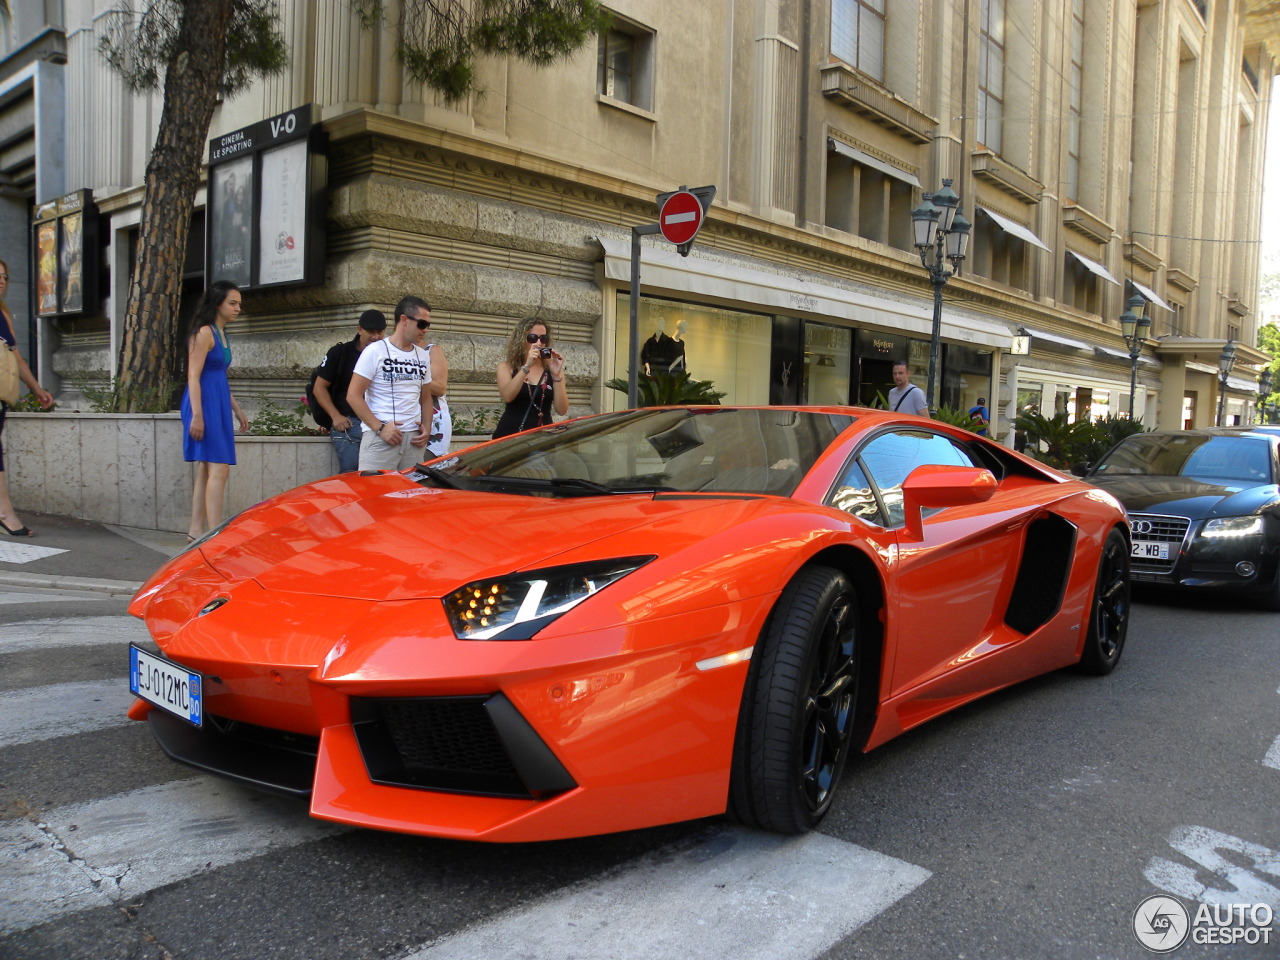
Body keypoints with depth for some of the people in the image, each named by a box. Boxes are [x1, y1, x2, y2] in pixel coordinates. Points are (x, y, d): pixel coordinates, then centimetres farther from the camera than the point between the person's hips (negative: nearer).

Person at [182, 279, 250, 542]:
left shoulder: (221, 334, 18)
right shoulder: (204, 333, -10)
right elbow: (193, 376, -15)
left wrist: (237, 410, 23)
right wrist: (197, 415, -21)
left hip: (219, 406, 10)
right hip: (205, 404, -10)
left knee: (206, 470, 10)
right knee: (219, 469, -14)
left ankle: (196, 530, 15)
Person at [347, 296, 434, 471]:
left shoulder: (423, 356, 14)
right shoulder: (375, 352, -2)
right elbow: (353, 395, -5)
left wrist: (427, 428, 3)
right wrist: (380, 428, -13)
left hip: (414, 438, 5)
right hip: (379, 438, -5)